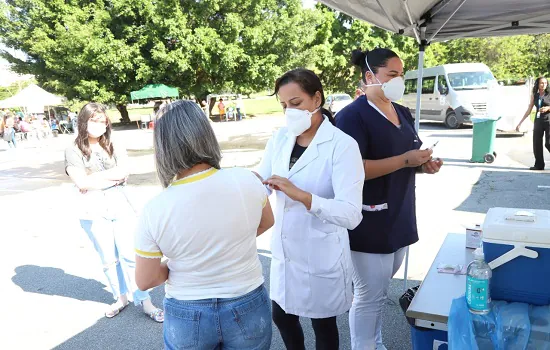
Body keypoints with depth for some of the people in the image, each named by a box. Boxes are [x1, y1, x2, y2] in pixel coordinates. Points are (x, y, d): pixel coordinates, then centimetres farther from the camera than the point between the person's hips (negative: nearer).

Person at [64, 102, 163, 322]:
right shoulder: (73, 152, 2)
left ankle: (144, 301, 6)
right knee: (108, 259, 9)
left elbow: (122, 173, -5)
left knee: (130, 255, 0)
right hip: (93, 211, -1)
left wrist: (94, 177, -9)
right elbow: (81, 183, -10)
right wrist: (110, 177, -8)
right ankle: (120, 297, 25)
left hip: (119, 205, 1)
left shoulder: (115, 148, 9)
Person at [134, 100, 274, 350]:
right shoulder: (245, 181, -18)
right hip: (247, 309, 1)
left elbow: (145, 281, -8)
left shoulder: (154, 210, -20)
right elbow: (266, 223, 3)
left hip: (187, 317, 0)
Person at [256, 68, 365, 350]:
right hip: (284, 250, 6)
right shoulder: (280, 138, -1)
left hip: (321, 255, -5)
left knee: (322, 324, 18)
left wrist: (299, 194, -39)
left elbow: (351, 214, -28)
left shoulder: (343, 145, -20)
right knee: (282, 317, 23)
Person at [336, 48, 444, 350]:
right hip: (369, 221, -8)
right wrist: (405, 160, -24)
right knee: (369, 294, 3)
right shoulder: (352, 116, -15)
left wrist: (424, 164, 0)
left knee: (378, 289, 21)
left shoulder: (403, 113, 12)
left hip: (399, 218, 8)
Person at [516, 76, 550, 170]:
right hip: (538, 121, 4)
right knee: (536, 143, 2)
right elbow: (528, 111, 10)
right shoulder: (534, 96, 8)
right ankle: (539, 165, 9)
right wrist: (520, 123, 8)